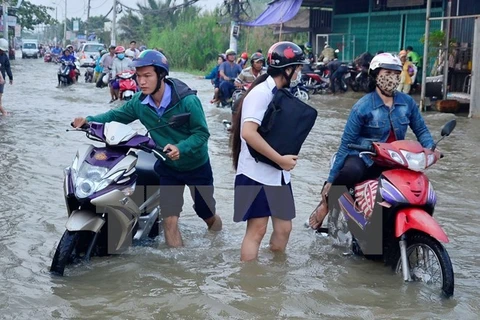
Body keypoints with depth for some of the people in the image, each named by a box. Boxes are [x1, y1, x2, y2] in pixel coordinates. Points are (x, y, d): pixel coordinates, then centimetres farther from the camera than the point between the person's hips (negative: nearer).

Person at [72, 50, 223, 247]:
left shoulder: (187, 100, -28)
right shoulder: (140, 101, -12)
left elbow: (202, 133, -25)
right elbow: (117, 115, 2)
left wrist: (180, 148, -42)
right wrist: (90, 120, -14)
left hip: (197, 166, -3)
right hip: (167, 166, 3)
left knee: (207, 215, 14)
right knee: (169, 220, -4)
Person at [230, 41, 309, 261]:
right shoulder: (261, 93, -16)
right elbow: (248, 133, -27)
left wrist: (287, 157, -1)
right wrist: (280, 159, -22)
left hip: (278, 174, 8)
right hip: (257, 173, -8)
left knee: (283, 228, 11)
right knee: (257, 230, -2)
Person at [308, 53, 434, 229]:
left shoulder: (407, 102, 1)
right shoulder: (362, 107, -11)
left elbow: (421, 130, 11)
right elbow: (346, 144, -10)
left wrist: (430, 149, -14)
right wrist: (330, 179, -11)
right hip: (363, 157, -5)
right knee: (351, 172, -38)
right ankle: (326, 202, -9)